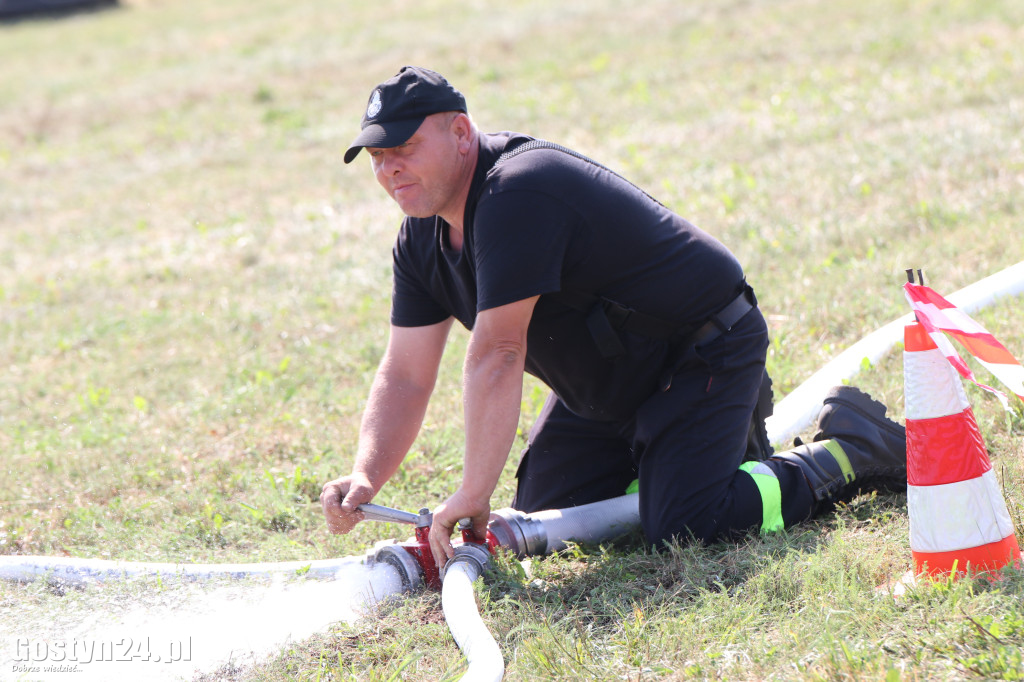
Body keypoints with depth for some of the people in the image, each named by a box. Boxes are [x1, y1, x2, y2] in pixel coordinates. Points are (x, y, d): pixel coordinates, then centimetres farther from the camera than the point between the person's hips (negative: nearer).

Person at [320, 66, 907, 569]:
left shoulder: (517, 196, -31)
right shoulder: (422, 241, -1)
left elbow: (497, 355, -34)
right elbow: (405, 375, -2)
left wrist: (473, 496, -34)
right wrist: (366, 480, -19)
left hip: (706, 354, -10)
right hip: (609, 388, 10)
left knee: (681, 529, -23)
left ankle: (850, 452, -1)